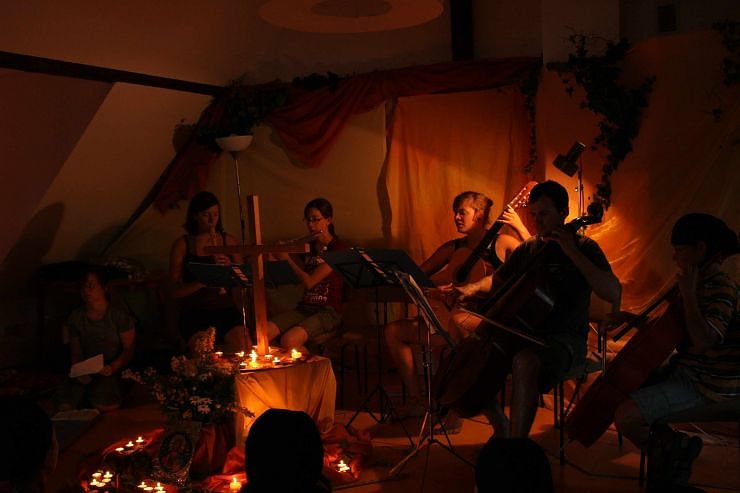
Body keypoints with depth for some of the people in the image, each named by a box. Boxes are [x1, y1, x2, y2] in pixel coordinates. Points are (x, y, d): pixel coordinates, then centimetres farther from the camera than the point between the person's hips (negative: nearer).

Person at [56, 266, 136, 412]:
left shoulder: (120, 315, -6)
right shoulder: (76, 317, 5)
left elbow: (129, 349, -3)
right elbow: (76, 352, 10)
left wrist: (114, 366, -22)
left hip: (110, 371, -3)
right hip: (85, 371, 3)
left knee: (103, 405, -32)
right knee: (64, 405, -23)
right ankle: (88, 393, 8)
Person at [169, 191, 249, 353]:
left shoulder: (228, 240, 12)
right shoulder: (182, 245, 4)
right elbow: (175, 291, -1)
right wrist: (203, 281, -17)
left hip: (226, 309, 2)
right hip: (195, 313, -2)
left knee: (244, 346, -27)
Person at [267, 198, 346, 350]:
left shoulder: (337, 248, -9)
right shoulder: (309, 247, 15)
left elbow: (309, 282, -15)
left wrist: (288, 258, -6)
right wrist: (281, 254, 5)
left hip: (328, 311, -6)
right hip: (304, 308, 7)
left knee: (288, 340, -32)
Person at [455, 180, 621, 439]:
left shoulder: (583, 247, -4)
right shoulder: (527, 248, 12)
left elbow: (613, 294, -20)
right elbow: (496, 281, 26)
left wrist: (573, 253, -22)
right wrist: (473, 288, 3)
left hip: (564, 338, -7)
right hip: (524, 333, 7)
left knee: (524, 362, -37)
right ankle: (502, 429, 10)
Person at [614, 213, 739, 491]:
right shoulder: (703, 283, 11)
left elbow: (704, 341, -32)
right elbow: (670, 329, 22)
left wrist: (688, 292, -27)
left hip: (703, 388, -10)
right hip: (686, 372, 10)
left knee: (625, 416, -25)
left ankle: (675, 450, 2)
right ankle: (678, 447, 16)